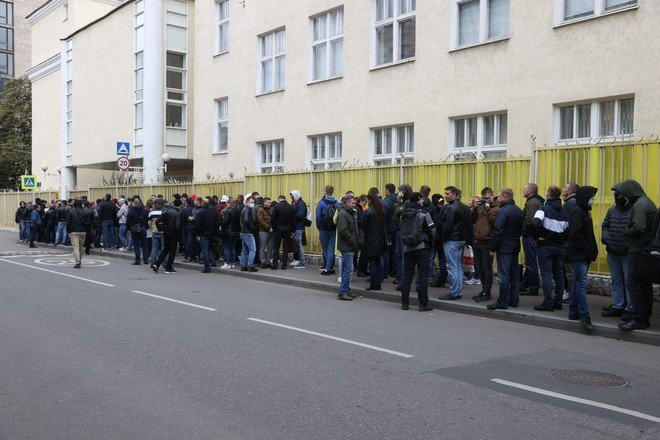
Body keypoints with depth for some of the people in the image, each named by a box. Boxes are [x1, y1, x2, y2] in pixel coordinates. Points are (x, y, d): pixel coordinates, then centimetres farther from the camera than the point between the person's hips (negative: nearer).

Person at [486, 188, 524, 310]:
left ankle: (503, 302, -2)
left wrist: (492, 248, -13)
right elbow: (522, 230, 17)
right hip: (516, 247, 9)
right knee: (515, 274, 12)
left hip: (504, 248, -8)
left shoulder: (503, 211, -15)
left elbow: (497, 231, -18)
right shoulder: (519, 211, 11)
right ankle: (513, 300, 18)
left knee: (503, 275, -5)